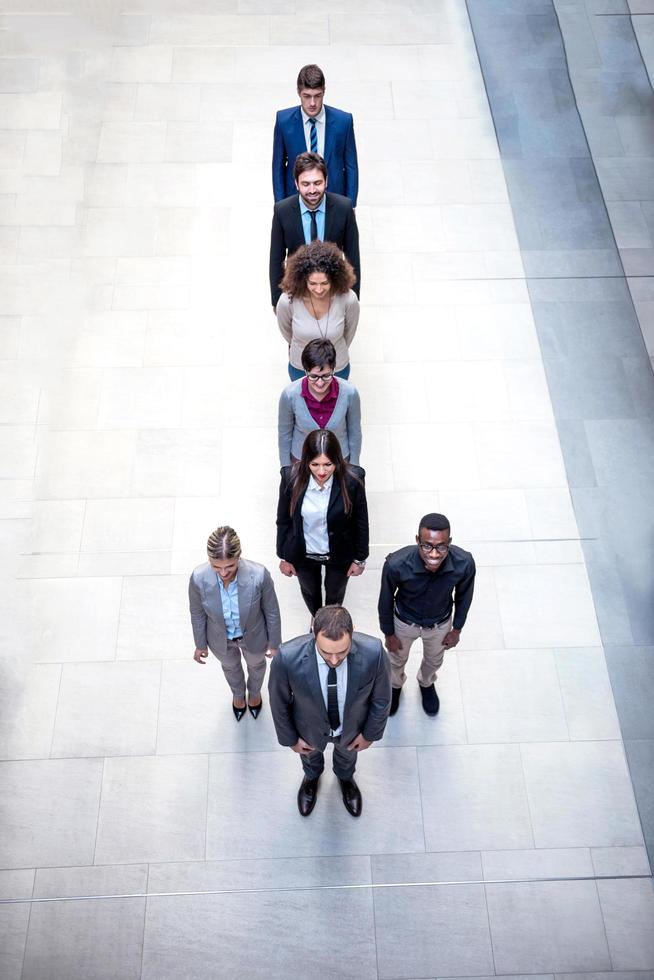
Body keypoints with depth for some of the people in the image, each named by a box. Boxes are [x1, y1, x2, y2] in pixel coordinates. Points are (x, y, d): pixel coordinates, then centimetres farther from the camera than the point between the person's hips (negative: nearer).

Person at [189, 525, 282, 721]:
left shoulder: (259, 575, -39)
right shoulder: (199, 578, -34)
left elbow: (272, 611, -18)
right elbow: (197, 613, -12)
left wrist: (274, 643, -4)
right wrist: (200, 644, 2)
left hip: (253, 636, -1)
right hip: (221, 639, 1)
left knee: (256, 664, 33)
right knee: (230, 666, 34)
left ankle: (254, 692, 69)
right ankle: (238, 694, 69)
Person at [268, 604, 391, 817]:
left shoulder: (374, 653, -40)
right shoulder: (288, 658, -42)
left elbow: (381, 698, -17)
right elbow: (279, 701, -18)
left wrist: (370, 733, -3)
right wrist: (290, 738, -5)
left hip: (351, 727, 1)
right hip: (310, 728, 0)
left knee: (347, 753, 36)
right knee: (310, 753, 36)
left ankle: (345, 777, 72)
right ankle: (312, 776, 72)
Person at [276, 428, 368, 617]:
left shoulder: (353, 479, -29)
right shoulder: (291, 477, -27)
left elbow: (361, 521, -13)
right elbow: (284, 520, -11)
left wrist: (360, 558, -3)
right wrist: (284, 557, -1)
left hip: (340, 553, -1)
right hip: (303, 553, 1)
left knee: (335, 594, 29)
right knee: (310, 591, 31)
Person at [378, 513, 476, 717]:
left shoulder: (464, 563, -35)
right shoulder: (396, 564, -40)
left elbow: (464, 596, -11)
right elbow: (386, 600, -18)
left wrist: (457, 629, 2)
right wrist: (389, 633, -5)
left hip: (440, 623, 1)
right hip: (404, 622, -1)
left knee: (434, 661, 31)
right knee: (397, 659, 29)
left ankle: (426, 683, 66)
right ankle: (395, 685, 64)